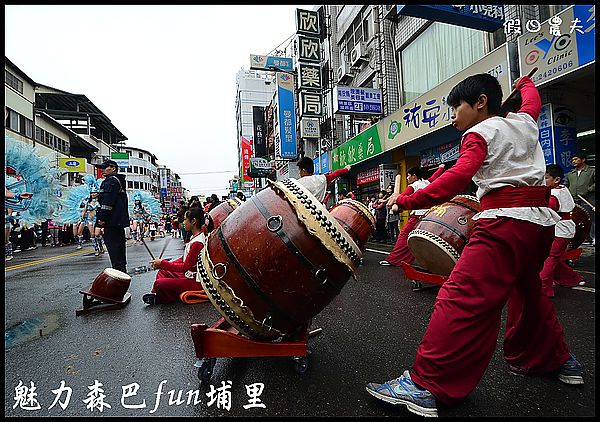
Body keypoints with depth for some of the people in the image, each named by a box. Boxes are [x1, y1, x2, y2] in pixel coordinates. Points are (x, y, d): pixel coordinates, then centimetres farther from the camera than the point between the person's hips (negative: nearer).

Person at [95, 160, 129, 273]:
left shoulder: (111, 180, -9)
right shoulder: (119, 181, 23)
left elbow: (108, 201, -19)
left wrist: (102, 217, -19)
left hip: (112, 220, -11)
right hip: (119, 221, 11)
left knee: (112, 244, -9)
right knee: (119, 245, 15)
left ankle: (118, 269, -8)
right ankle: (122, 270, 23)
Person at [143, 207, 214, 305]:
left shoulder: (197, 243, -25)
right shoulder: (194, 237, 7)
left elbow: (185, 267, -22)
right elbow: (185, 259, 15)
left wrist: (162, 263, -16)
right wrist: (164, 264, 6)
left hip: (195, 281, -10)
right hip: (187, 275, 10)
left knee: (159, 284, -18)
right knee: (162, 271, 20)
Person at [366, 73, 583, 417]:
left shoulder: (479, 133, -1)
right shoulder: (524, 122, 19)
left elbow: (458, 177, -18)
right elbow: (534, 101, 44)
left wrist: (407, 200, -20)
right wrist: (525, 83, 64)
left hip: (505, 220, -9)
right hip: (541, 220, 9)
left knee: (463, 298, -15)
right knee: (526, 288, 28)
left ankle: (425, 386, -17)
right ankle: (555, 359, 44)